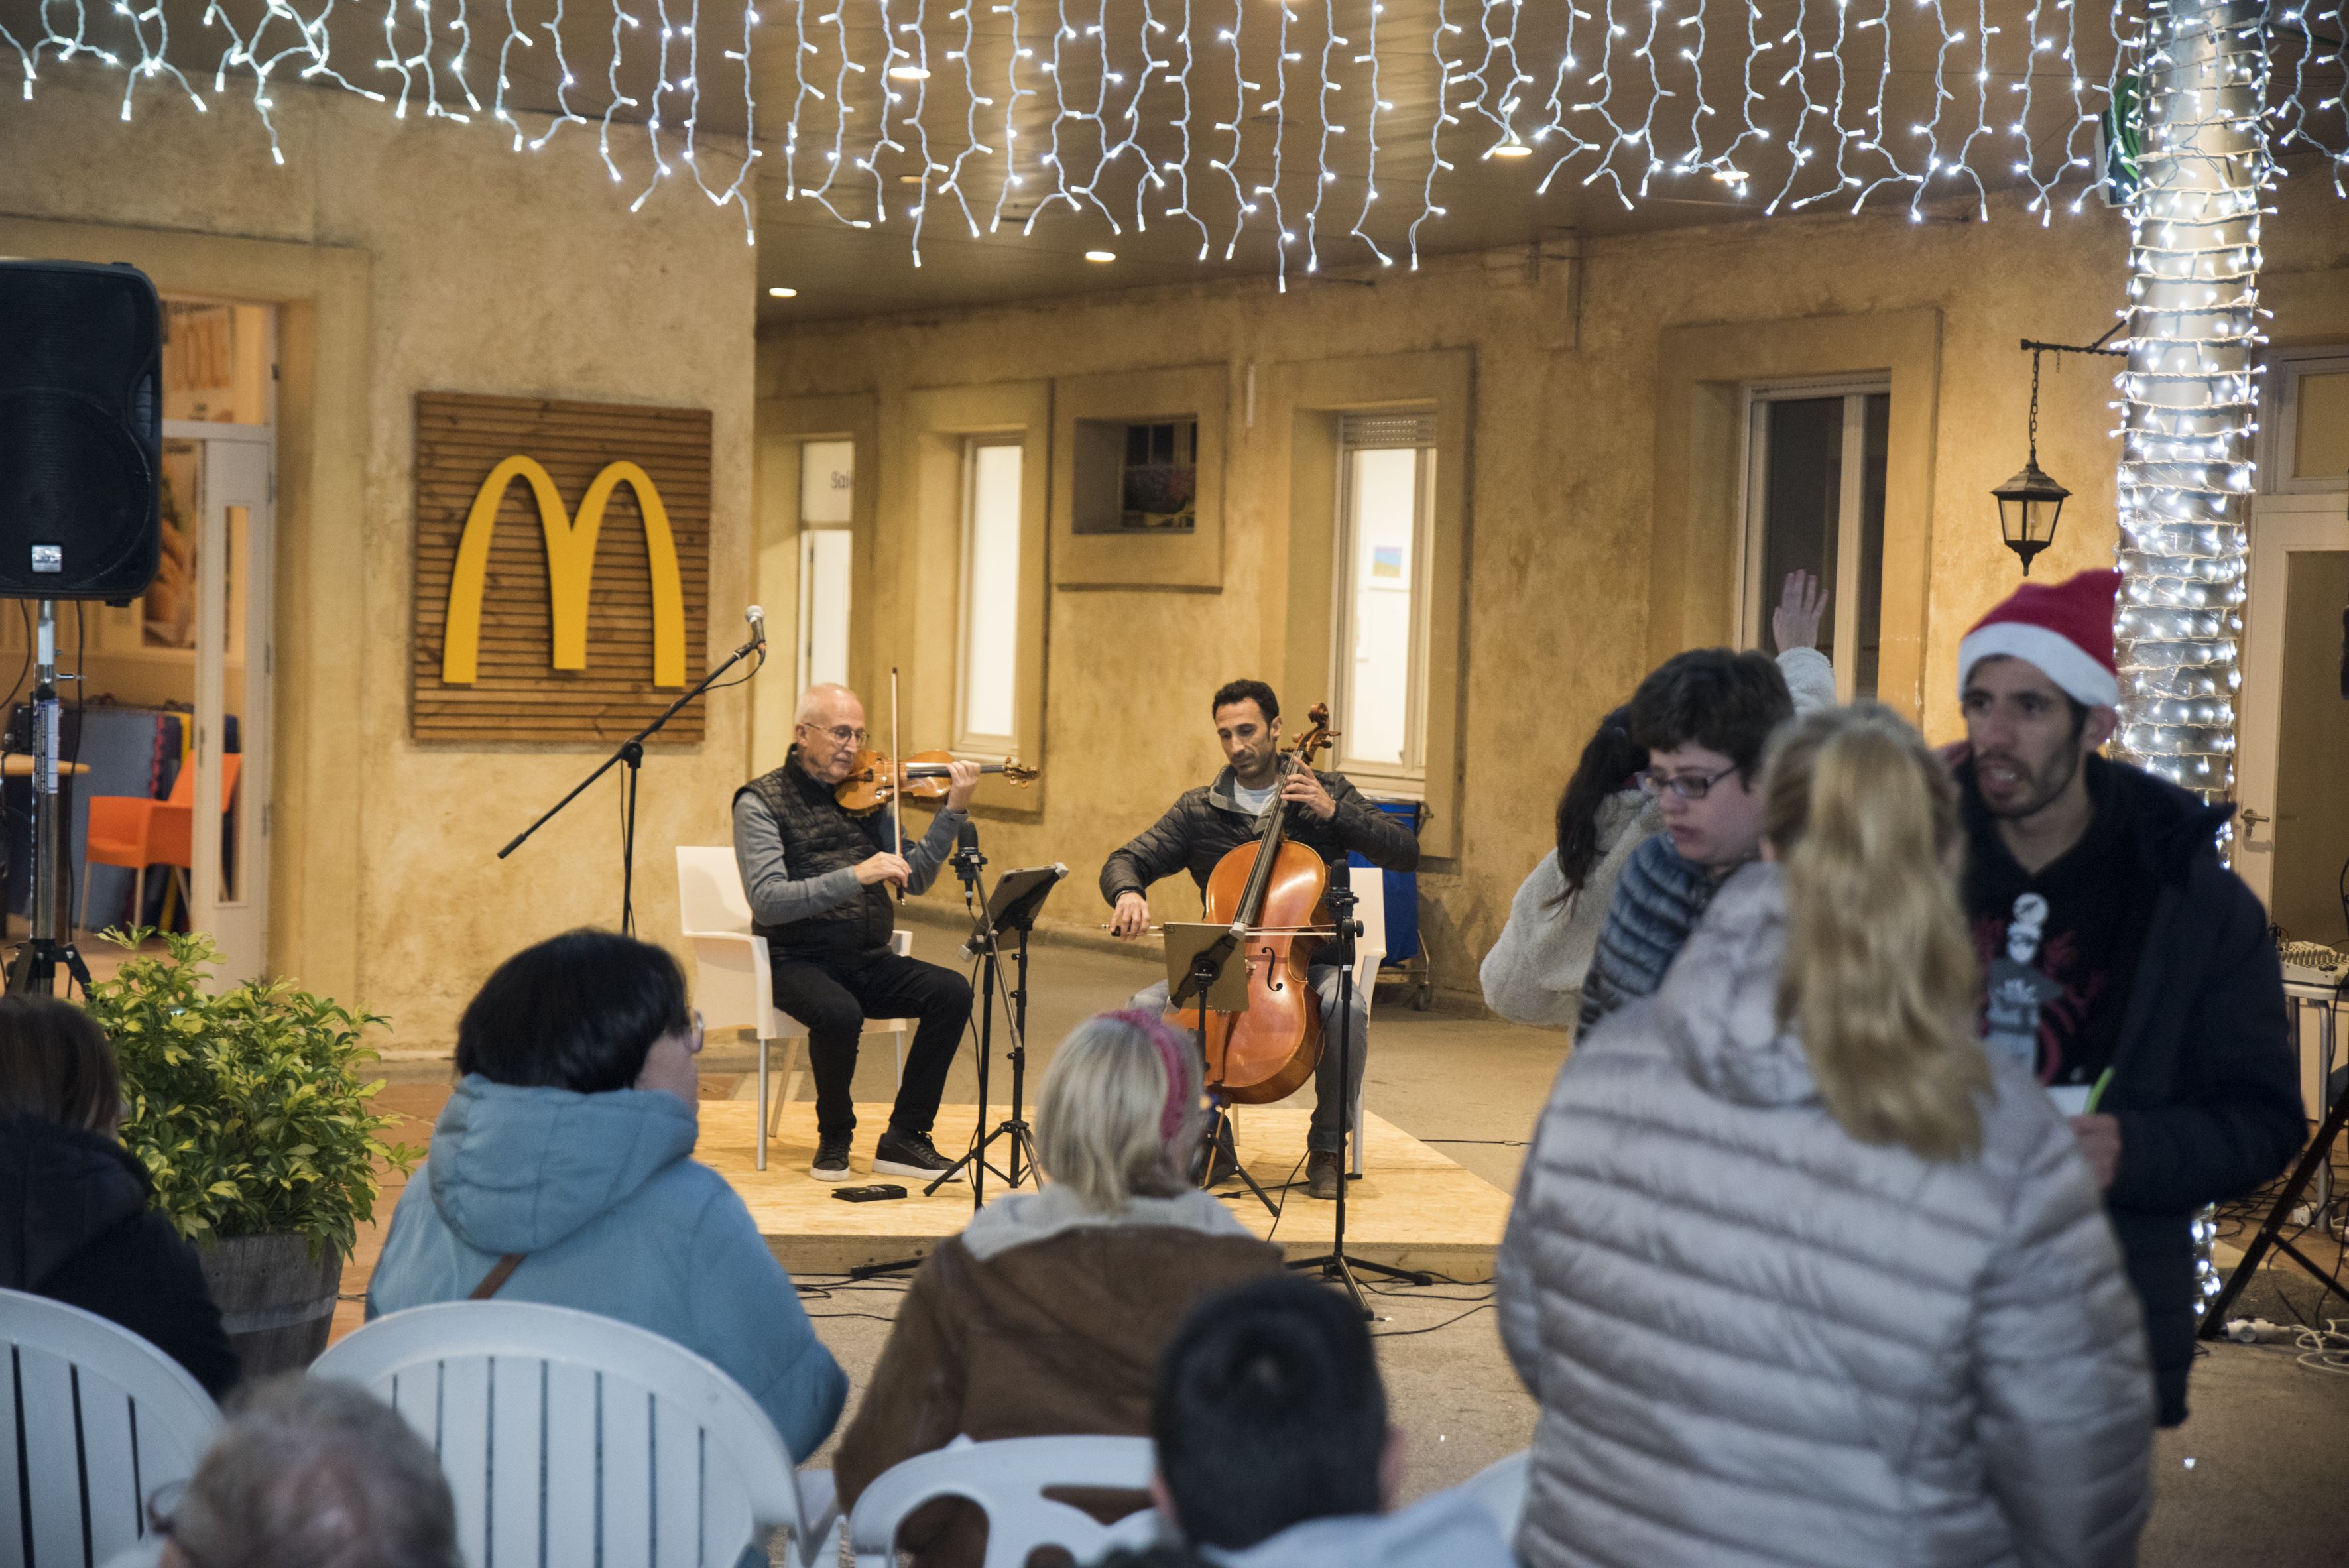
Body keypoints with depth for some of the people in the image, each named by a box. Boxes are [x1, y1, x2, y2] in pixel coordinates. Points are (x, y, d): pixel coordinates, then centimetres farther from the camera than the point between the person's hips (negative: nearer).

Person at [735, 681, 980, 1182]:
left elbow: (915, 879, 6)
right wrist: (855, 877, -27)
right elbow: (767, 900, -17)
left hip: (869, 961, 5)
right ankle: (834, 1137, -7)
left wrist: (954, 812, -7)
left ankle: (905, 1137, -10)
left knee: (951, 991, -19)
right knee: (839, 1012, -35)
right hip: (799, 962, -5)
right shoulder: (761, 802, -4)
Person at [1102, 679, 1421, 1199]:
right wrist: (1127, 893, -19)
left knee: (1347, 1008, -35)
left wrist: (1335, 812, -16)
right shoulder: (1200, 810, 8)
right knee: (1145, 1008, -24)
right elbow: (1125, 862, 5)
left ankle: (1327, 1147, -14)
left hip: (1306, 963, -2)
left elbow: (1406, 854, -4)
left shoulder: (1325, 792, 4)